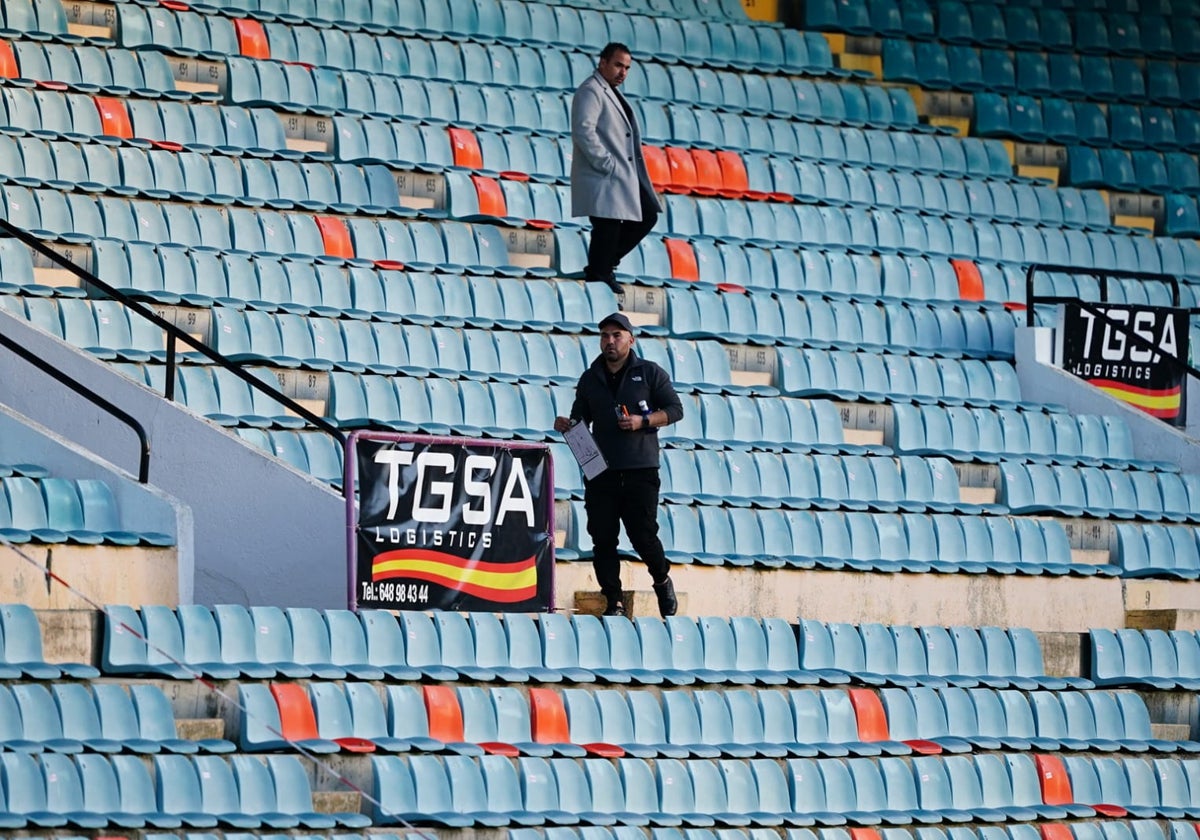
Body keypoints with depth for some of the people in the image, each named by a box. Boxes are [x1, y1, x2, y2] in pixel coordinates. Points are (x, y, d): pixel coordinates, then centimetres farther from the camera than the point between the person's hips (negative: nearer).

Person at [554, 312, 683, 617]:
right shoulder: (590, 379, 15)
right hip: (600, 471, 3)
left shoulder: (649, 373, 5)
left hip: (640, 471, -3)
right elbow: (580, 419, 20)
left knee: (643, 535, -7)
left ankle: (662, 581, 21)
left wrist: (643, 421, -12)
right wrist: (567, 425, -3)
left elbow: (675, 409, 4)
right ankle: (614, 602, 4)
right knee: (603, 539, -2)